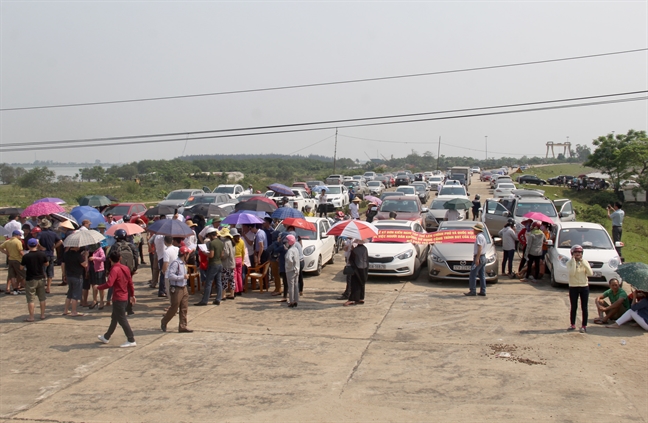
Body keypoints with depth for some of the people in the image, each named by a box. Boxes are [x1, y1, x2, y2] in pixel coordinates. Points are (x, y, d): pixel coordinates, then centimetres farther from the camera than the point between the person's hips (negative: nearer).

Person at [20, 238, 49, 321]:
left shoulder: (26, 256, -16)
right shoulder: (42, 254, -7)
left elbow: (21, 267, -5)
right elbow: (46, 263, 8)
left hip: (30, 280, -3)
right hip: (41, 278, 3)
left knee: (30, 299, 4)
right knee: (42, 298, 14)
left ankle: (31, 317, 6)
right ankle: (42, 315, 20)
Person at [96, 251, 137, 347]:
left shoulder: (115, 270, -18)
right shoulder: (125, 268, 7)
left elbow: (109, 284, -29)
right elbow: (130, 283, 12)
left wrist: (98, 287, -13)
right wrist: (132, 295, 21)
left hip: (118, 299, -9)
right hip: (125, 298, 9)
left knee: (122, 319, -4)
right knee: (114, 318, 20)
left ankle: (131, 340, -4)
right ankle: (106, 337, 35)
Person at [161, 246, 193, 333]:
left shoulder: (183, 263, 11)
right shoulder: (175, 263, -18)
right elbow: (170, 275, -26)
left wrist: (186, 276, 4)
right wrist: (183, 277, -22)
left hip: (183, 288, 9)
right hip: (176, 289, -9)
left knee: (184, 308, 7)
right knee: (174, 308, 2)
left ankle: (182, 326, 12)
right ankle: (164, 322, 24)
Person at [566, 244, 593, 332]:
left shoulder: (585, 262, 4)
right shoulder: (569, 262, -5)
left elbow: (590, 273, -9)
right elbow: (571, 273, -22)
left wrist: (583, 262, -14)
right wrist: (574, 261, -19)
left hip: (584, 286, 2)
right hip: (573, 287, -2)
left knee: (584, 307, 4)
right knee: (574, 307, 6)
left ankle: (584, 326, 11)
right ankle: (573, 325, 18)